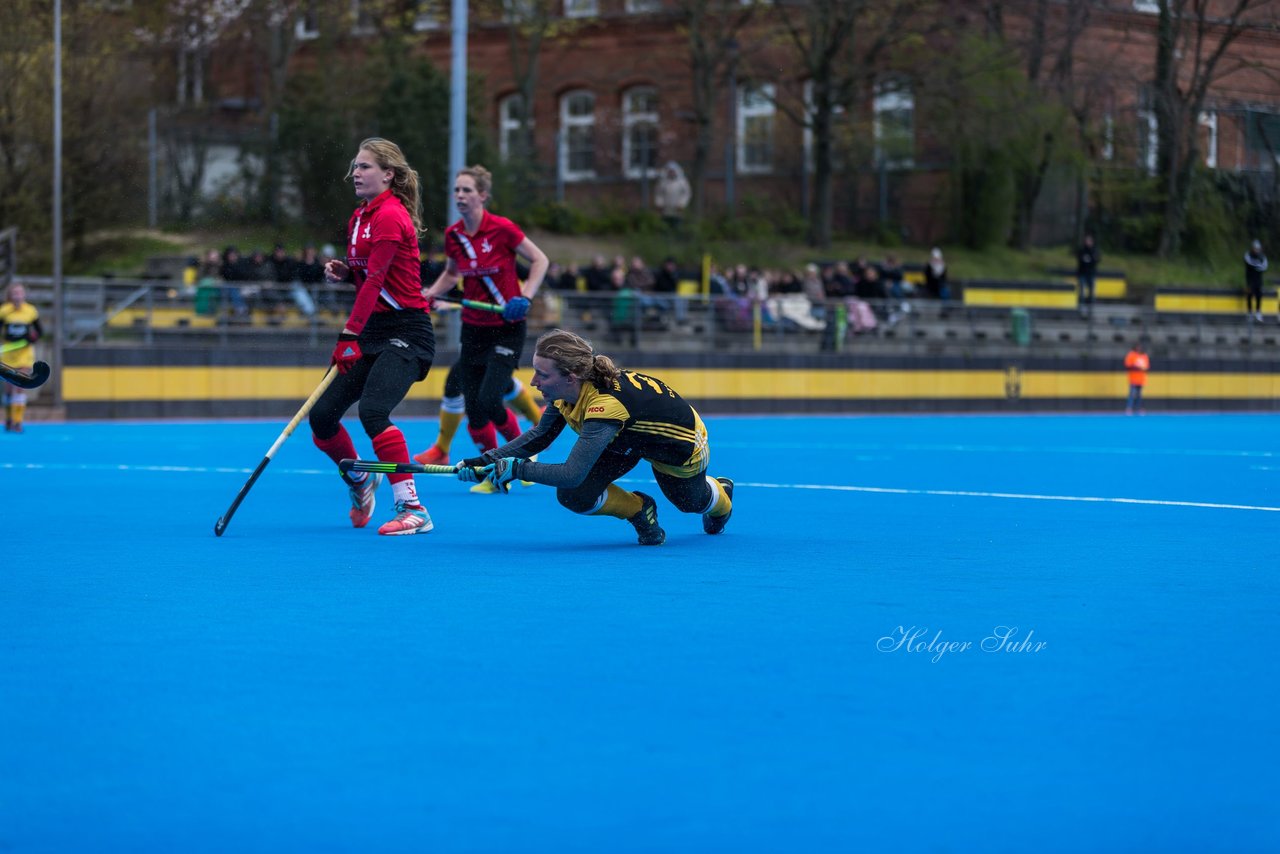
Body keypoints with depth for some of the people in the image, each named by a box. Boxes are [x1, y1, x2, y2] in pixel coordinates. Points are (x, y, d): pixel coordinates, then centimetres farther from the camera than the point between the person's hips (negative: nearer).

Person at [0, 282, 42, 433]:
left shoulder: (31, 311, -4)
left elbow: (39, 330, 7)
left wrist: (34, 337, -13)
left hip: (25, 352, -1)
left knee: (20, 386, -10)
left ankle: (18, 421, -10)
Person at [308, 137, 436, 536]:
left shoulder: (391, 216, -14)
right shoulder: (359, 217, 14)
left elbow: (375, 280, -22)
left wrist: (349, 336, -27)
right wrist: (344, 271, 2)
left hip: (405, 331, -9)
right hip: (373, 331, 9)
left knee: (372, 411, -27)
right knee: (322, 416, 3)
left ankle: (412, 509, -24)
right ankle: (359, 481, 30)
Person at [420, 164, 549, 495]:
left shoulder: (502, 229, -15)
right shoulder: (453, 235, 0)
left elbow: (540, 260, -6)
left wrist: (525, 297, -17)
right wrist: (430, 293, 2)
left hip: (507, 328, -5)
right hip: (473, 328, 5)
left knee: (489, 401, -16)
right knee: (474, 411, 0)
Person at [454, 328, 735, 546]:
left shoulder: (605, 406, -46)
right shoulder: (568, 389, -24)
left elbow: (572, 474, -48)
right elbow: (539, 436, -8)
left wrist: (515, 469, -42)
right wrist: (487, 460, -18)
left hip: (682, 444, -6)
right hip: (628, 438, 6)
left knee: (691, 501, 25)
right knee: (574, 496, -15)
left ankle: (720, 495, 62)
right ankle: (639, 510, 12)